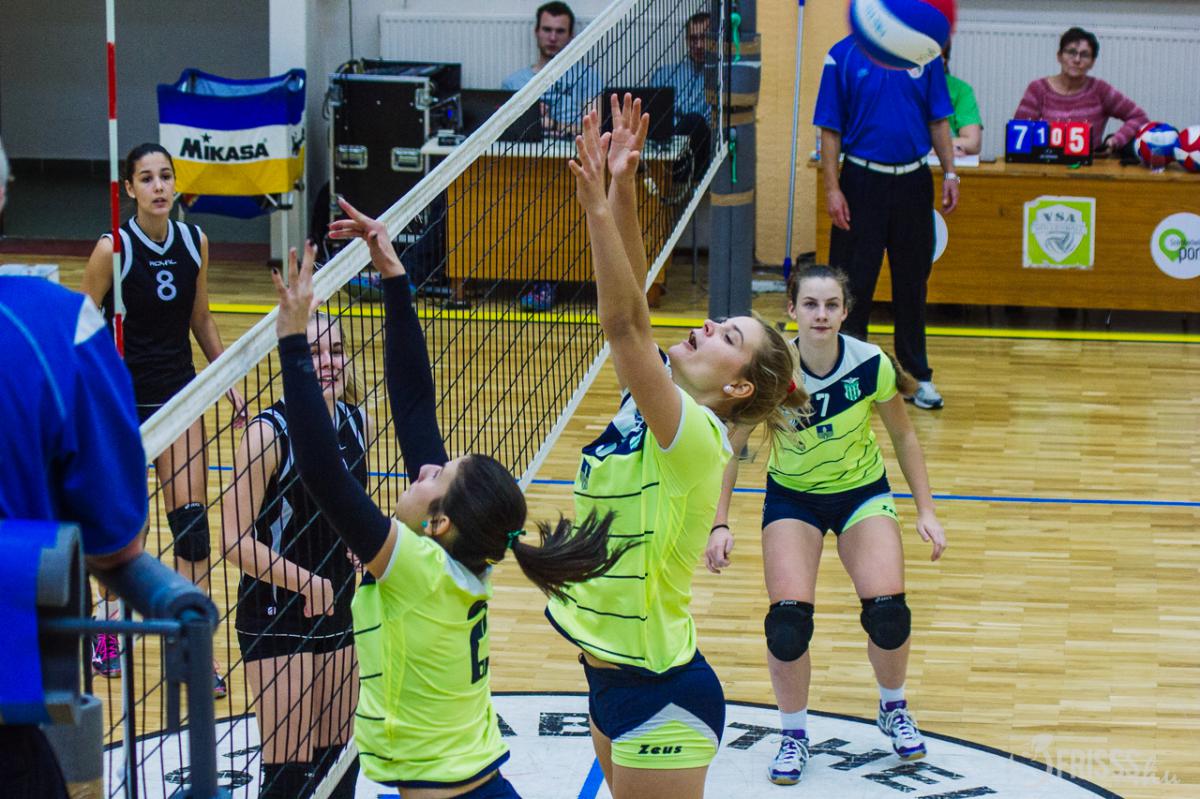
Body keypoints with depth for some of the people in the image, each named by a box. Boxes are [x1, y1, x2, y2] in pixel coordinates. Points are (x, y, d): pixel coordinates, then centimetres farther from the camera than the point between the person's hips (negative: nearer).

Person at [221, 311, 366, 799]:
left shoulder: (357, 423, 1)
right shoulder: (269, 434, -18)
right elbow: (235, 541, -21)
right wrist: (305, 582, -23)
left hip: (340, 606, 6)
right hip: (276, 616, -6)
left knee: (337, 758, 11)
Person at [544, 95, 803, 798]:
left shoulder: (696, 438, -18)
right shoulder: (652, 408, 3)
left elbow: (624, 322, -29)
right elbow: (630, 311, -1)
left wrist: (599, 205, -33)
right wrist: (622, 187, -10)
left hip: (662, 697, -9)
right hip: (613, 678, 9)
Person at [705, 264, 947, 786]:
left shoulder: (872, 365, -21)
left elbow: (903, 435, -3)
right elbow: (730, 447, -13)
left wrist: (926, 511, -5)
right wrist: (719, 525, -21)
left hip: (862, 492, 1)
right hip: (791, 497, 0)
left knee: (888, 614, -17)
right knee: (788, 620, -18)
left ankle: (894, 710, 16)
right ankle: (793, 735, 7)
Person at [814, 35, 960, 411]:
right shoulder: (843, 55, -3)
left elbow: (938, 120, 9)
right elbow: (830, 129, -4)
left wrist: (949, 172, 1)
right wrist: (832, 189, -10)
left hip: (913, 180, 3)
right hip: (862, 181, -3)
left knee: (912, 281, 10)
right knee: (853, 283, 1)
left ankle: (916, 376, 18)